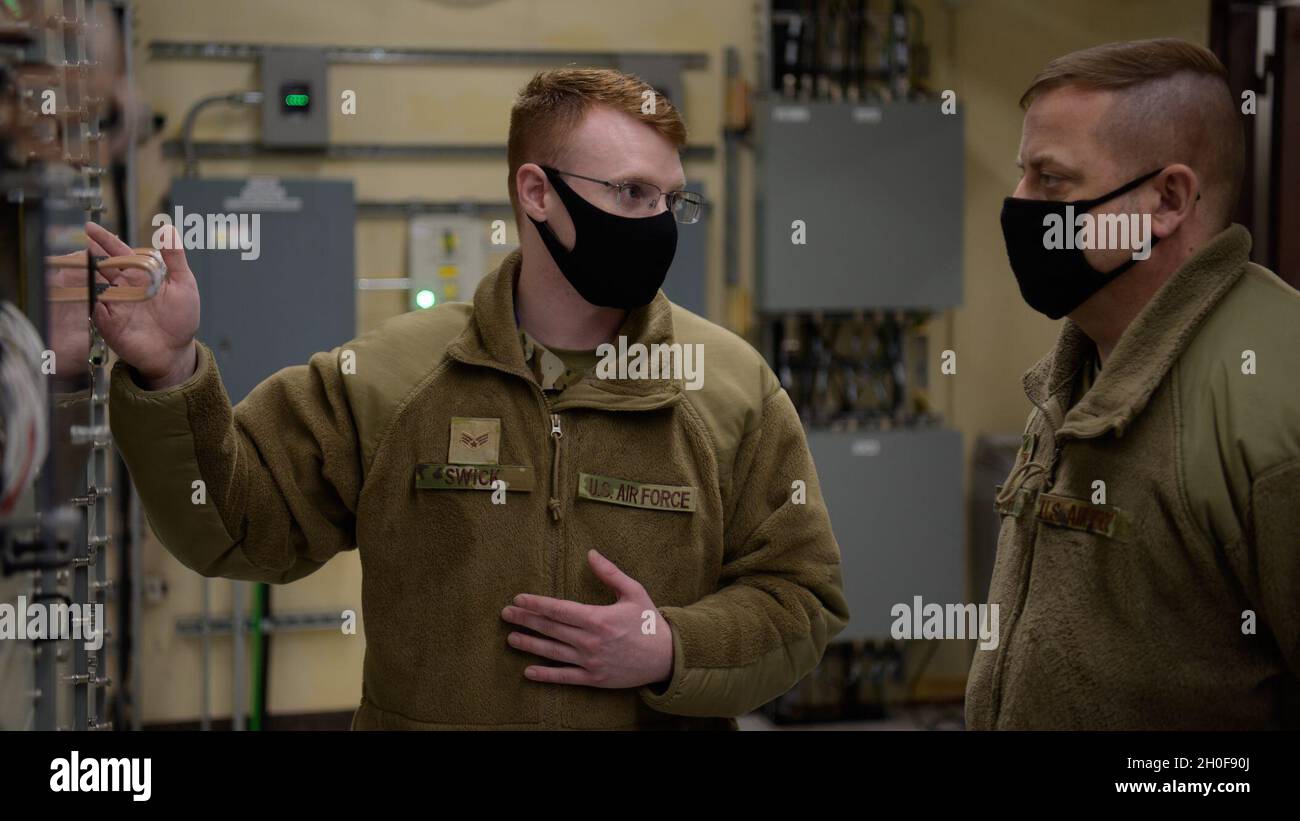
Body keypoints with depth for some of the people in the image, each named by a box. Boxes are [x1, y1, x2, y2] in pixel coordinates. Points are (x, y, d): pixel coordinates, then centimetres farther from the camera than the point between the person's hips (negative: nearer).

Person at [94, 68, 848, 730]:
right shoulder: (387, 374, -2)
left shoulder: (736, 387, -4)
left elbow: (803, 600, -2)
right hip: (421, 710, 0)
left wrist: (673, 651, -18)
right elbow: (242, 521, -4)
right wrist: (171, 380, -18)